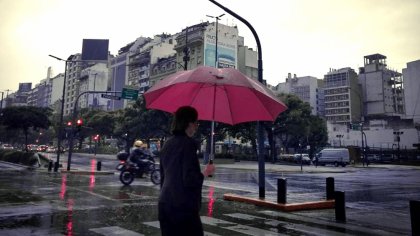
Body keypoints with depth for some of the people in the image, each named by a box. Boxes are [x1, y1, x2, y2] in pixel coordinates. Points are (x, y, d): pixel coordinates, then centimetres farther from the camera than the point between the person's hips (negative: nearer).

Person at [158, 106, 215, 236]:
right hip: (183, 206, -8)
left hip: (165, 204, 8)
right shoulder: (188, 143, -13)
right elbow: (190, 180, -20)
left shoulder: (167, 144, 10)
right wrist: (206, 172, -3)